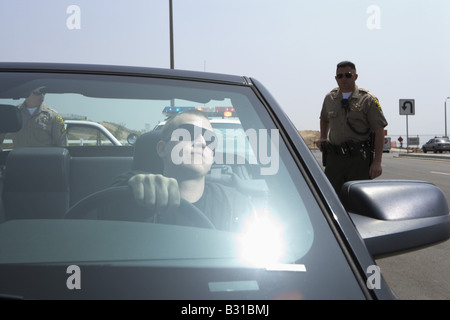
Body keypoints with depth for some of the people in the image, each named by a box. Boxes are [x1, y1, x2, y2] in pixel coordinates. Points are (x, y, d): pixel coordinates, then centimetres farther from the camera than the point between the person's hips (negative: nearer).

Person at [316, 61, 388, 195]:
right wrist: (322, 138, 17)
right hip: (334, 158, 4)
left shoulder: (368, 99, -2)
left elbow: (379, 131, -6)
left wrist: (377, 162, -12)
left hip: (359, 158, -4)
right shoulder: (330, 98, 11)